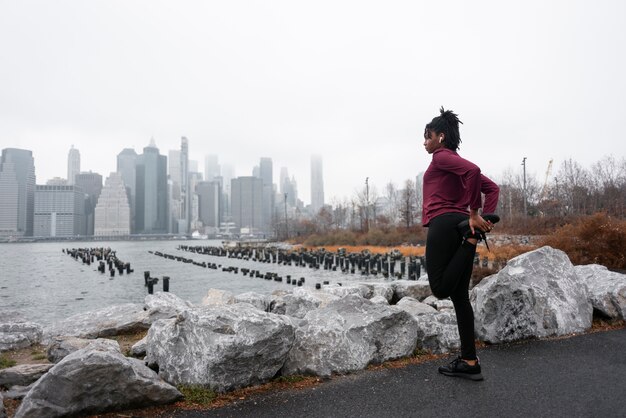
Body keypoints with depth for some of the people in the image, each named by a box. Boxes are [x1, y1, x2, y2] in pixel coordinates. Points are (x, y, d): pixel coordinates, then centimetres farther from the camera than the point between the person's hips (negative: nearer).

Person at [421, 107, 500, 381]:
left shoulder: (442, 156, 0)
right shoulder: (459, 164, 26)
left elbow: (473, 170, -20)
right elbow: (493, 188, 20)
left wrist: (474, 213, -15)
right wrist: (485, 217, 6)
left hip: (444, 224, -9)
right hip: (461, 225, 10)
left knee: (441, 288, -7)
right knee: (459, 295, 8)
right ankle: (469, 362, 10)